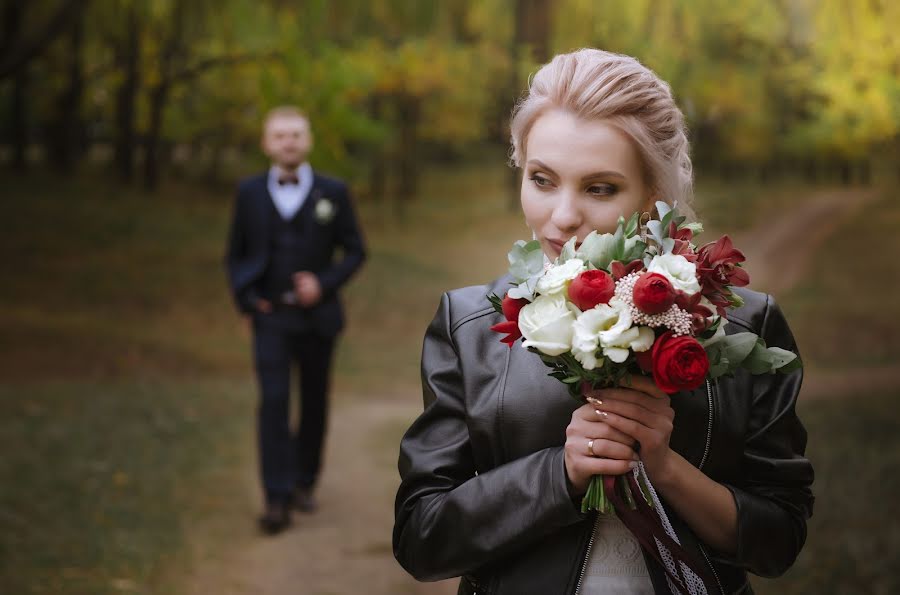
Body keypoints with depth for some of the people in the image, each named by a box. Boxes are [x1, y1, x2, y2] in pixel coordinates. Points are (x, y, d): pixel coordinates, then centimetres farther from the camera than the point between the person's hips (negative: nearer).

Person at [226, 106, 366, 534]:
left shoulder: (333, 193, -1)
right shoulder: (250, 193, 2)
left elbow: (355, 251, 3)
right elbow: (236, 255, 10)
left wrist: (324, 283, -13)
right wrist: (246, 299, -5)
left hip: (317, 316, 1)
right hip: (270, 317, -1)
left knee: (314, 402, 11)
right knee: (274, 402, -13)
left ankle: (303, 482, 30)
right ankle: (277, 499, -15)